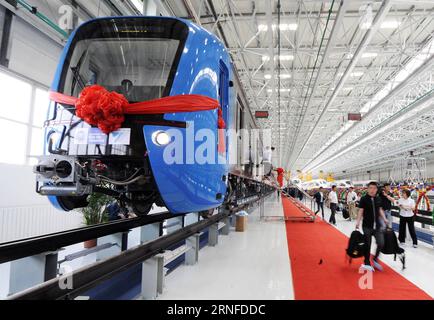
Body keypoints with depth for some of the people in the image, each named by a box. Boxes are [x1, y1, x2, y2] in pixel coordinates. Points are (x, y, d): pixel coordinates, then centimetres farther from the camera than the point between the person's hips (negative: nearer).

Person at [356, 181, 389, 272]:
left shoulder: (378, 199, 4)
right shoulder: (363, 199, -9)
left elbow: (380, 210, 14)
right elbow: (361, 211, -9)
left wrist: (384, 219, 3)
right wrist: (358, 222, -17)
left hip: (377, 225, 4)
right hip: (367, 226, -4)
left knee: (381, 243, -2)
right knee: (367, 245, 5)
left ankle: (375, 259, 23)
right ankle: (367, 263, 20)